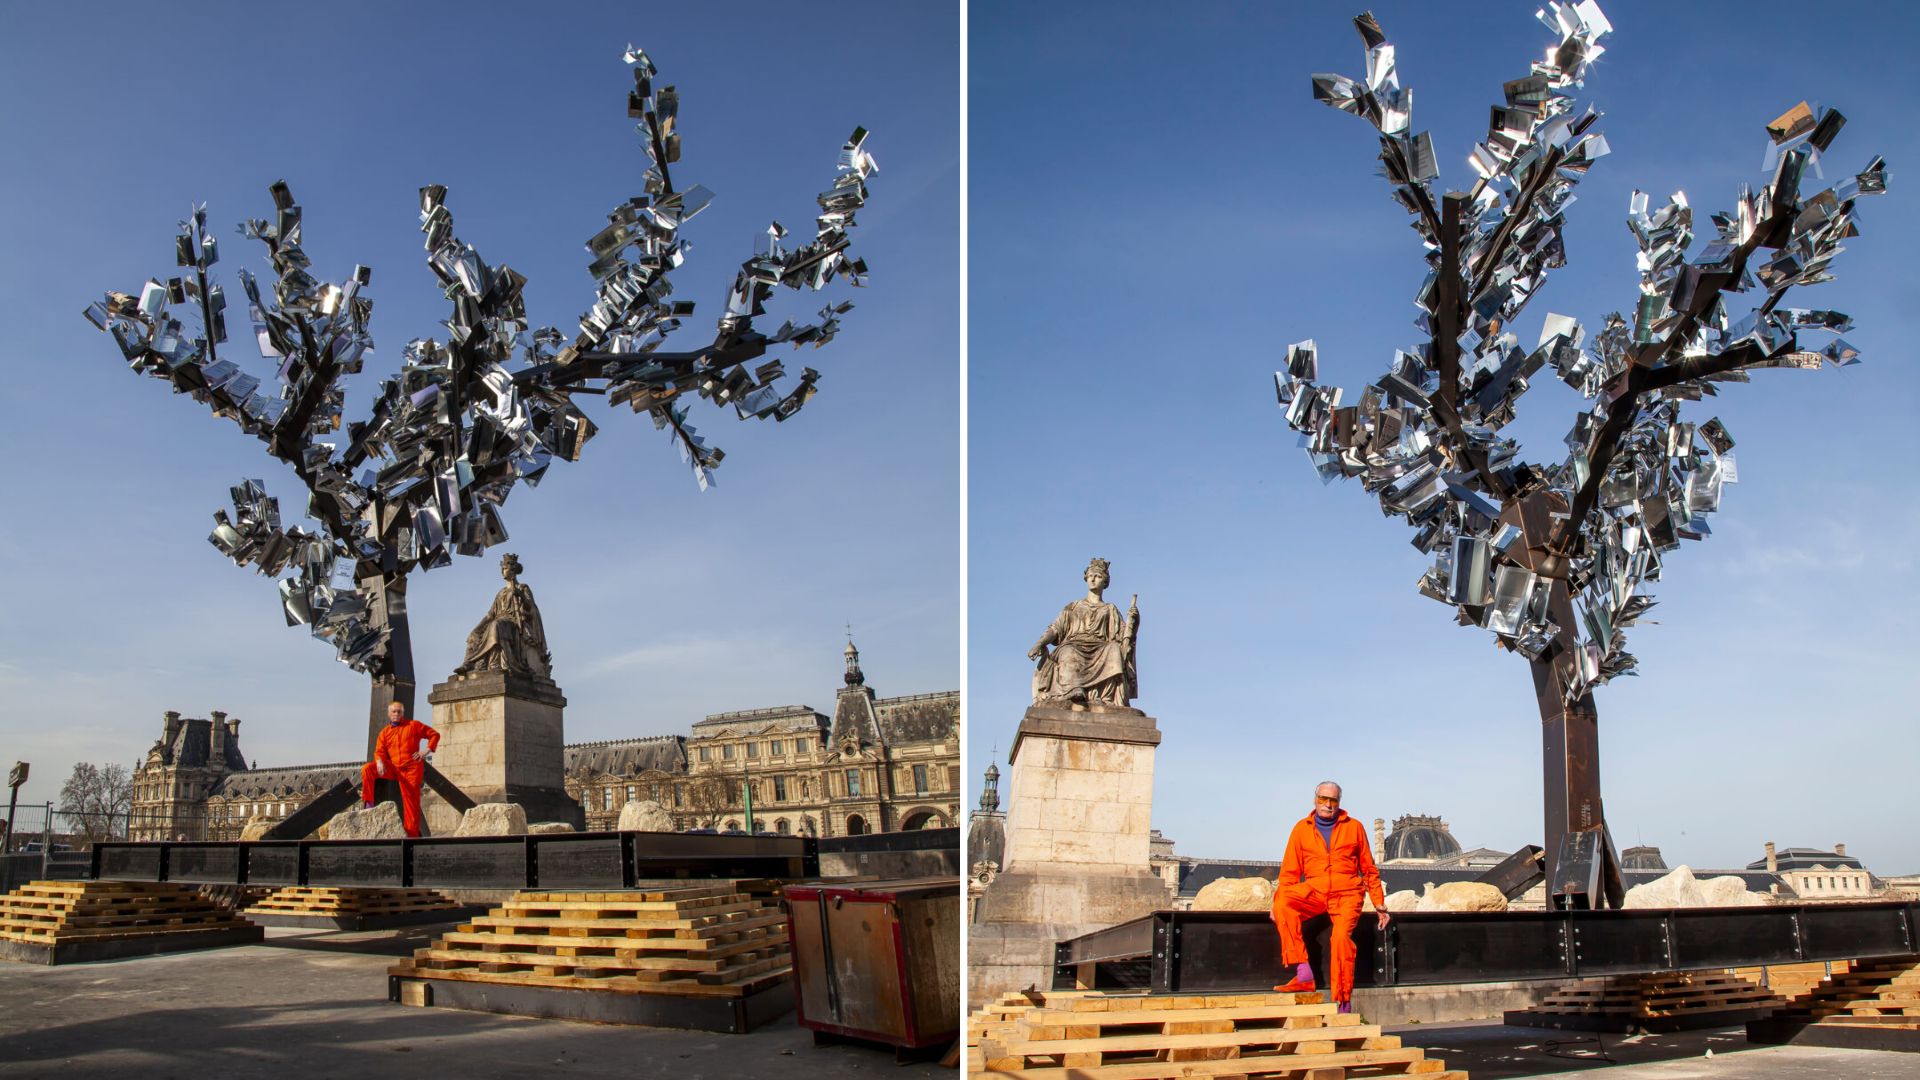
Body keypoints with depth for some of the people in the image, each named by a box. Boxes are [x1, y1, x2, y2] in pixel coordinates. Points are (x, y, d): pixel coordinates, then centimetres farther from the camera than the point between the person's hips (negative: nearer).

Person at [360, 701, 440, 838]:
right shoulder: (385, 732, 15)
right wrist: (380, 762, -18)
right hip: (393, 767, 3)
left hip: (411, 768, -3)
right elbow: (380, 752, 5)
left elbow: (434, 734, 10)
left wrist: (427, 751, -2)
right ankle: (368, 803, -13)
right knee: (367, 769, -18)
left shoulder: (414, 725, 8)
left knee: (411, 800, -4)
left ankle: (412, 833, -1)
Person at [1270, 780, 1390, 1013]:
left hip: (1347, 892, -1)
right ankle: (1303, 974, -28)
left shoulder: (1354, 827, 10)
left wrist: (1380, 904, 9)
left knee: (1342, 935, -28)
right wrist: (1278, 903, -1)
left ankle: (1344, 1004, -22)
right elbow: (1290, 872, 10)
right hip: (1314, 892, 1)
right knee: (1283, 905, -29)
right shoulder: (1301, 829, 11)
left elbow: (1369, 869, 15)